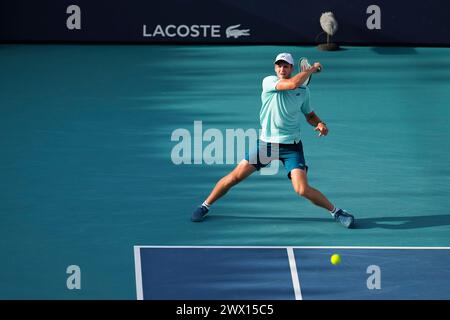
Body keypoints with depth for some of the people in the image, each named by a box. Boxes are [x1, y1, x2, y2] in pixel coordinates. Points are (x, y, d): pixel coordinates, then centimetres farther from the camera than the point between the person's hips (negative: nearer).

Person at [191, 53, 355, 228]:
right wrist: (312, 68, -14)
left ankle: (335, 211, 4)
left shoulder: (303, 90, 2)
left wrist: (320, 123, -4)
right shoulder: (268, 82, -8)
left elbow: (309, 114, 18)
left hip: (291, 146, 0)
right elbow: (292, 84, -26)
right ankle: (205, 206, 17)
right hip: (266, 143, 0)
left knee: (302, 190, -15)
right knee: (235, 176, -1)